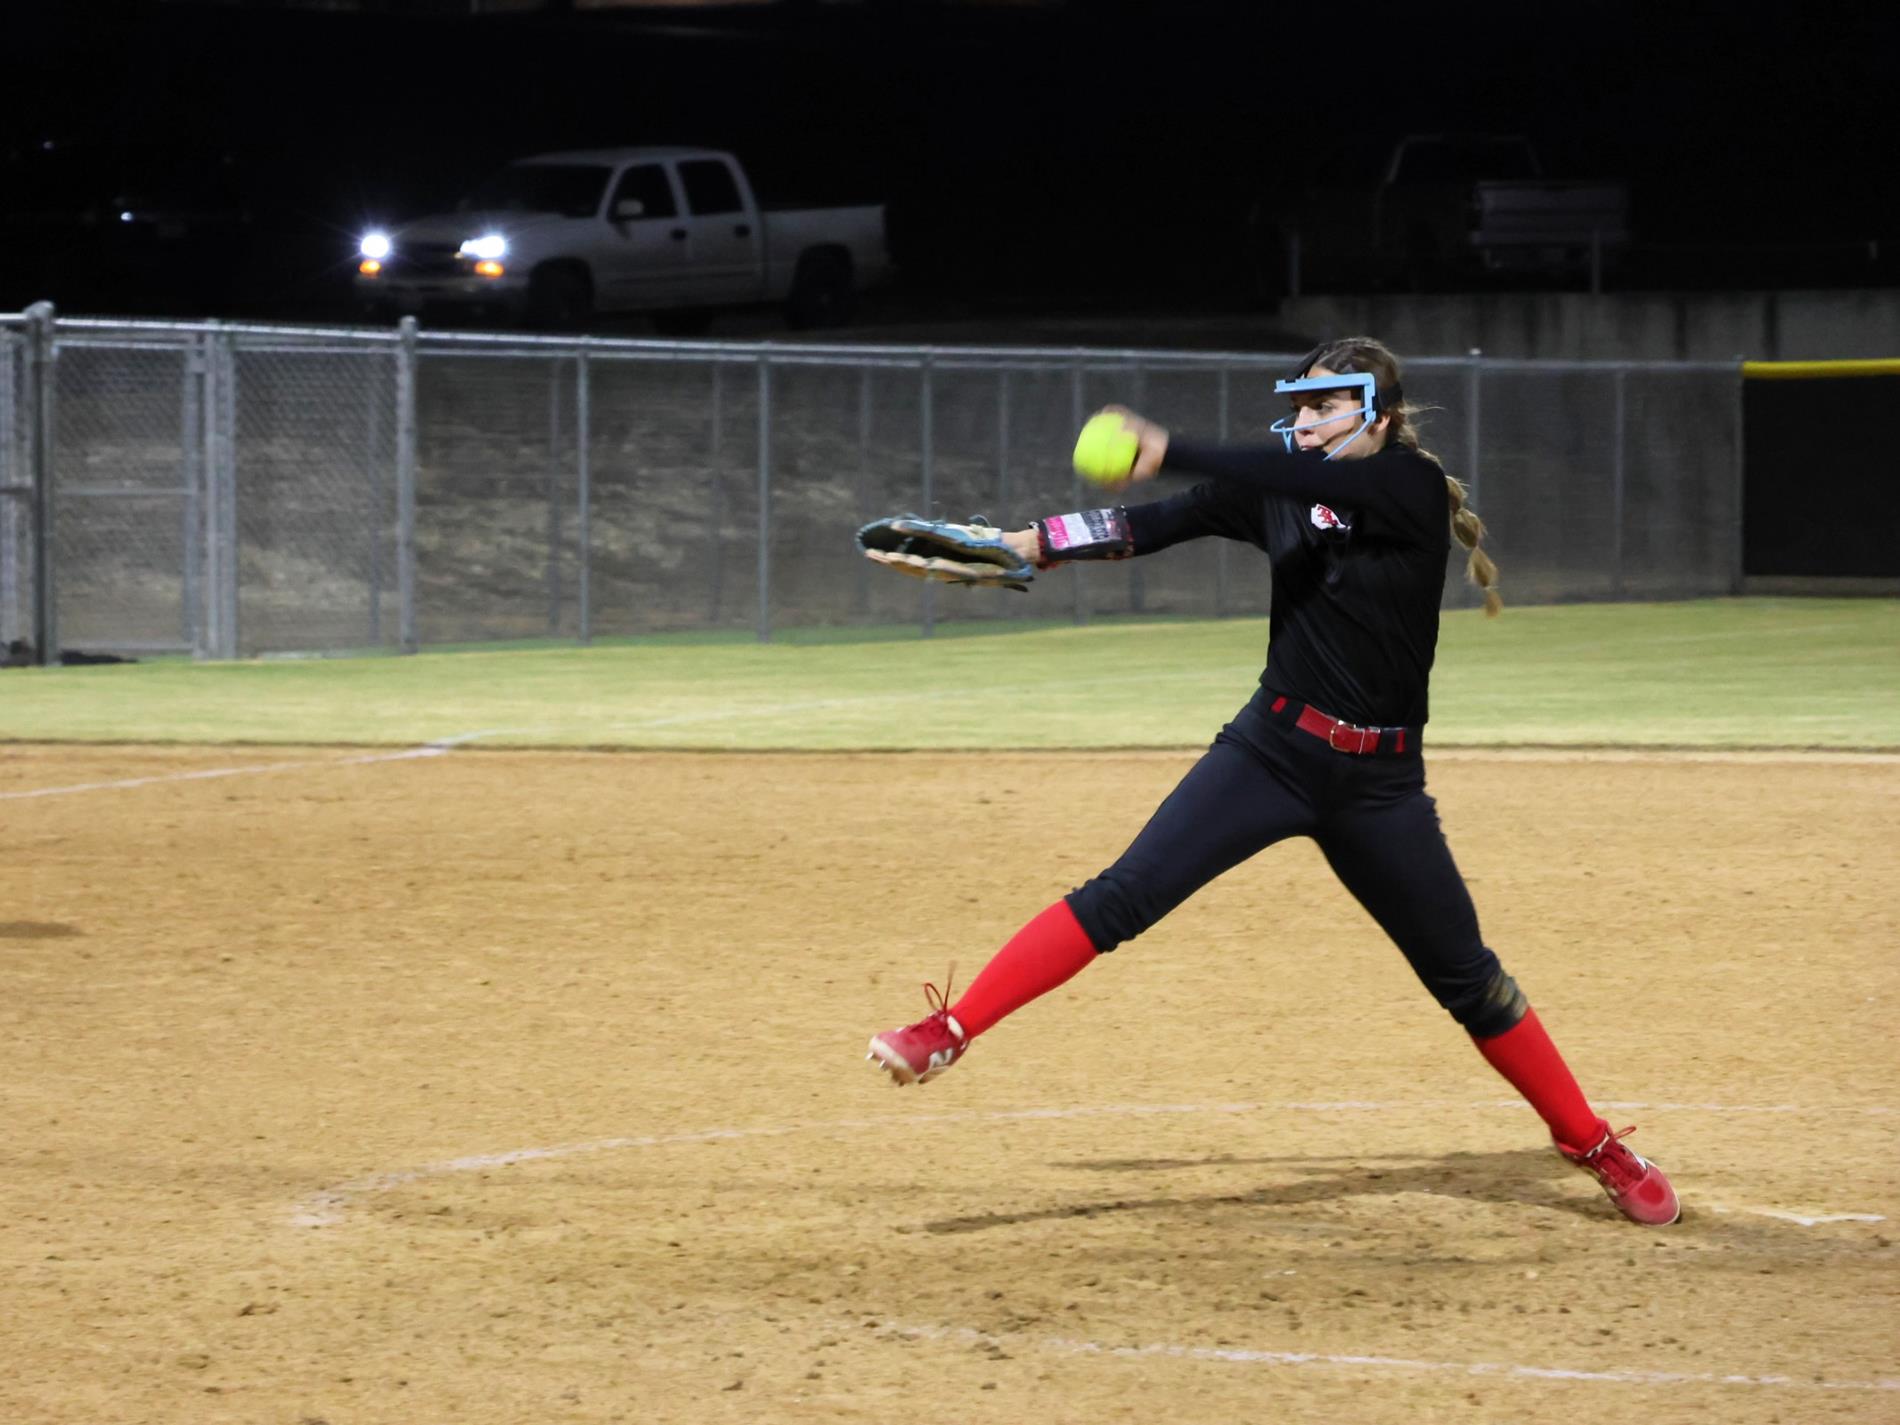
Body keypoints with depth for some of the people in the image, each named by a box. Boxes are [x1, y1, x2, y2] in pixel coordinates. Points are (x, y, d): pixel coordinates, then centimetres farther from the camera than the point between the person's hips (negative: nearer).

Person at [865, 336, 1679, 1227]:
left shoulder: (1413, 488, -9)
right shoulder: (1280, 487, 5)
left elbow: (1303, 479, -27)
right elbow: (1159, 525, -6)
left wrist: (1171, 453, -38)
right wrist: (1035, 543, -20)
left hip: (1378, 784, -2)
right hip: (1271, 752, 3)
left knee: (1467, 978, 6)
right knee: (1123, 896, -14)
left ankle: (1592, 1145, 23)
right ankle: (947, 1033, -16)